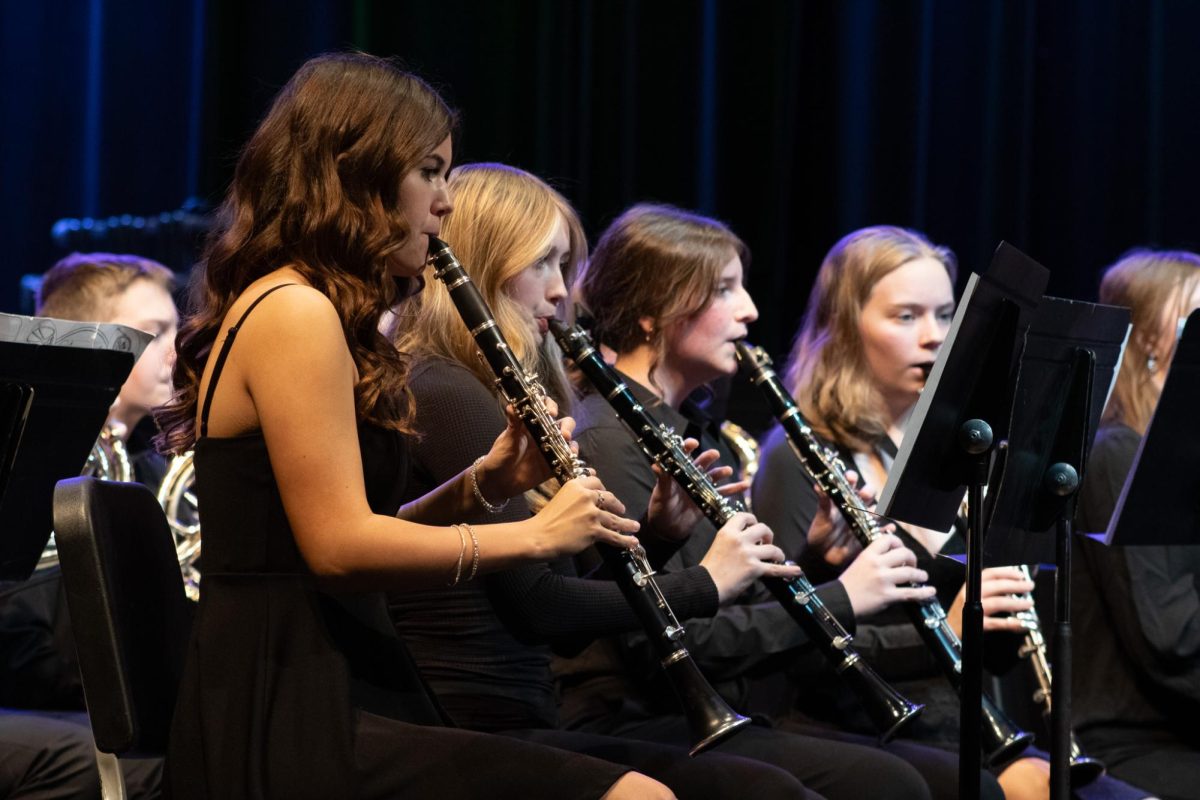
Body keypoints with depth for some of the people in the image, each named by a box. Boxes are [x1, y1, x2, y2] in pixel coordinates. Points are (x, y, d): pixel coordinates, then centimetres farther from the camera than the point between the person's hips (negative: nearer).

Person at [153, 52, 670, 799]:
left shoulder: (309, 313, 19)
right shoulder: (295, 314, -11)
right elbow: (339, 545, -18)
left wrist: (478, 487, 9)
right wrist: (536, 534, -9)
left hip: (330, 696, 10)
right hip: (291, 721, -10)